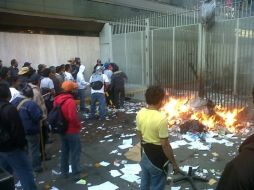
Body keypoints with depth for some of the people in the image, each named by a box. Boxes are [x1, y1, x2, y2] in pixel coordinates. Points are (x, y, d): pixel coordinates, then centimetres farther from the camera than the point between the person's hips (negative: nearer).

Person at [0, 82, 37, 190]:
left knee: (11, 172, 24)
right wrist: (22, 144, -8)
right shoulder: (10, 109, -21)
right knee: (25, 173, 3)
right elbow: (17, 130, -20)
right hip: (11, 148, -8)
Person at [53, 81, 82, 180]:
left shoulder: (57, 99, 1)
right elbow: (73, 117, -29)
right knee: (75, 152, 7)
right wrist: (79, 125, -12)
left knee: (64, 151, 19)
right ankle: (76, 174, 17)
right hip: (72, 131, -7)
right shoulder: (70, 101, -24)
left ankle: (64, 172, 32)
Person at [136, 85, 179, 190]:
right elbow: (165, 145, -23)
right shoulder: (161, 118, -27)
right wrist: (174, 163, -10)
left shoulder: (140, 114, -6)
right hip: (158, 160, -6)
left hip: (145, 157, 7)